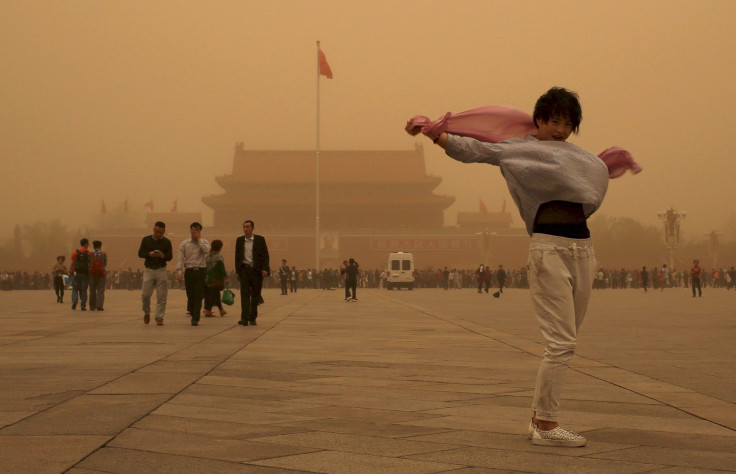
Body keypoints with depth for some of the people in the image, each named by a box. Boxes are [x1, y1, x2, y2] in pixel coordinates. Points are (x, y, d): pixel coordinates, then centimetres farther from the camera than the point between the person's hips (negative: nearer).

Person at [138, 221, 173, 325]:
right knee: (145, 294, -2)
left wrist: (162, 255, -19)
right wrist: (149, 254, -16)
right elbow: (140, 253, 3)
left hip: (161, 271, 0)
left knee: (161, 296, -3)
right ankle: (146, 313, 24)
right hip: (149, 270, 0)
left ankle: (159, 318, 2)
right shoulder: (146, 240, 5)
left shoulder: (166, 242, 5)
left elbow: (170, 257, 2)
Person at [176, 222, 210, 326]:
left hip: (201, 271, -1)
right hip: (189, 271, 1)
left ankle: (195, 319, -8)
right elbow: (180, 259, 2)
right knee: (190, 295, 4)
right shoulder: (184, 244, 8)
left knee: (198, 296, -7)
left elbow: (206, 250, -16)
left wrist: (199, 239, -7)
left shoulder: (204, 242, 7)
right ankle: (192, 312, 25)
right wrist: (179, 271, -10)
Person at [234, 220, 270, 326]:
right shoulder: (240, 240, 9)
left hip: (257, 270, -1)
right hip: (244, 270, 1)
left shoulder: (260, 239, 1)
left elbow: (265, 255, 1)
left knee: (255, 295, 4)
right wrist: (237, 271, 7)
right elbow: (237, 256, 13)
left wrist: (265, 269, -10)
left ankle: (253, 318, 13)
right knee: (245, 294, -7)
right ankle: (244, 318, -13)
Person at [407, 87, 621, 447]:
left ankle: (538, 419, 17)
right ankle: (546, 425, -7)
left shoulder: (575, 155, 24)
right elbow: (473, 150, 0)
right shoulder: (519, 149, 6)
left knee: (563, 343, 9)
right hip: (549, 249, -7)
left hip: (582, 251, 7)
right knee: (561, 342, -13)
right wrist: (432, 133, -8)